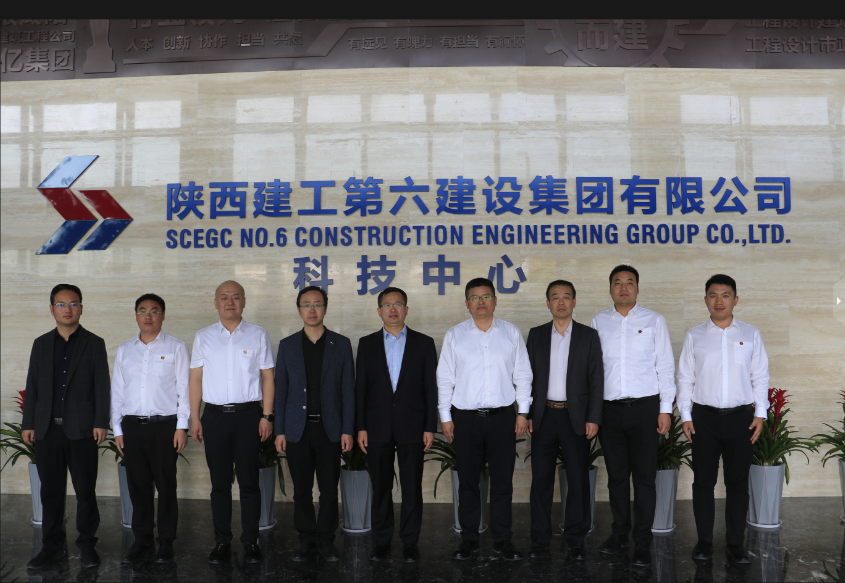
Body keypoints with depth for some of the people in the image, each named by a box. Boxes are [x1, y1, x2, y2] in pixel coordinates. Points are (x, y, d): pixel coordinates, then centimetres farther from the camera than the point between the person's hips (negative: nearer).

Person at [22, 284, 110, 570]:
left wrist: (101, 423, -8)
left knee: (85, 490, 2)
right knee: (50, 490, 8)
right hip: (48, 428, 3)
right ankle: (53, 546, 19)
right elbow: (32, 386, 12)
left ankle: (87, 544, 15)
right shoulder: (41, 344, 12)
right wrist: (28, 423, 6)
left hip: (81, 428, -3)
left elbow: (102, 386, -1)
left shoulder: (94, 344, 3)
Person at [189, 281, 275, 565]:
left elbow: (267, 378, 3)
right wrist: (194, 418, 3)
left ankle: (251, 541, 12)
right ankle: (222, 542, 17)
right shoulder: (203, 337, 10)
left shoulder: (258, 335, 5)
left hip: (248, 413, -1)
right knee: (219, 483, 7)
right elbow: (196, 379, 9)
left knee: (249, 482, 2)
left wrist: (266, 416, -3)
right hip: (214, 414, 2)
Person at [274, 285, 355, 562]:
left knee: (329, 489, 4)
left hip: (329, 428, -1)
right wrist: (279, 431, 1)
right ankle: (306, 540, 22)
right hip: (298, 428, 1)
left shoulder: (341, 344, 4)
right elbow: (281, 390, 6)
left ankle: (326, 540, 19)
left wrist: (347, 430, -3)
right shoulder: (287, 345, 6)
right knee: (301, 490, 8)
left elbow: (348, 389, 2)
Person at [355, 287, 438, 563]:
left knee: (412, 487, 3)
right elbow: (360, 388, 6)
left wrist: (430, 427, -3)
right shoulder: (367, 344, 8)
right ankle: (381, 542, 19)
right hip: (378, 428, 1)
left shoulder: (424, 343, 5)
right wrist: (361, 427, 0)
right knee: (380, 487, 7)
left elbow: (431, 388, 3)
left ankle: (410, 542, 16)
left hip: (411, 427, -1)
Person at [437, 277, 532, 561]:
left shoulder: (511, 333, 6)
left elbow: (522, 375, 8)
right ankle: (469, 540, 18)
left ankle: (502, 540, 16)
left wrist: (523, 412, 2)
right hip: (466, 419, 0)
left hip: (502, 417, 0)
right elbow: (445, 378, 5)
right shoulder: (454, 335, 4)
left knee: (502, 481, 4)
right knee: (468, 481, 7)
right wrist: (445, 416, 1)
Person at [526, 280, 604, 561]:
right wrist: (526, 415, 1)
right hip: (543, 416, 1)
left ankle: (575, 540, 16)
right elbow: (528, 377, 7)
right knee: (541, 479, 5)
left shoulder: (588, 336, 3)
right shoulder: (536, 335, 8)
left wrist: (593, 418, -6)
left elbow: (596, 379, 1)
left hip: (575, 417, -1)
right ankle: (540, 540, 15)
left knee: (578, 480, 3)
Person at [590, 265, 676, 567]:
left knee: (644, 477, 1)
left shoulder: (654, 320, 4)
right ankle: (619, 534, 24)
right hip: (610, 408, 2)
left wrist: (666, 408, -2)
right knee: (616, 475, 10)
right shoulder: (599, 322, 8)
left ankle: (642, 543, 11)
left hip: (644, 407, -2)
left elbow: (665, 366, 3)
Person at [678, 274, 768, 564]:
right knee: (703, 482, 5)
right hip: (704, 417, 0)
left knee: (738, 483, 6)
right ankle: (704, 541, 16)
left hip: (741, 417, 0)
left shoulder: (751, 334, 7)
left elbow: (760, 377, 7)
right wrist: (685, 415, 0)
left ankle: (736, 543, 17)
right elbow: (685, 378, 5)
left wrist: (760, 413, 0)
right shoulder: (694, 336, 5)